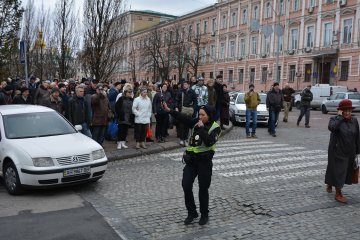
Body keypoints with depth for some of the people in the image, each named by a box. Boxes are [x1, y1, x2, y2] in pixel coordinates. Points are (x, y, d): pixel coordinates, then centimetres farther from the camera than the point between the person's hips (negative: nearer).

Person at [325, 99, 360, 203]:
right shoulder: (334, 119, -10)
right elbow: (332, 127, -34)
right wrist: (340, 116, -24)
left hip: (350, 152, 6)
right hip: (337, 152, -5)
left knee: (346, 171, 17)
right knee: (338, 171, 0)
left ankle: (330, 184, 38)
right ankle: (338, 194, 10)